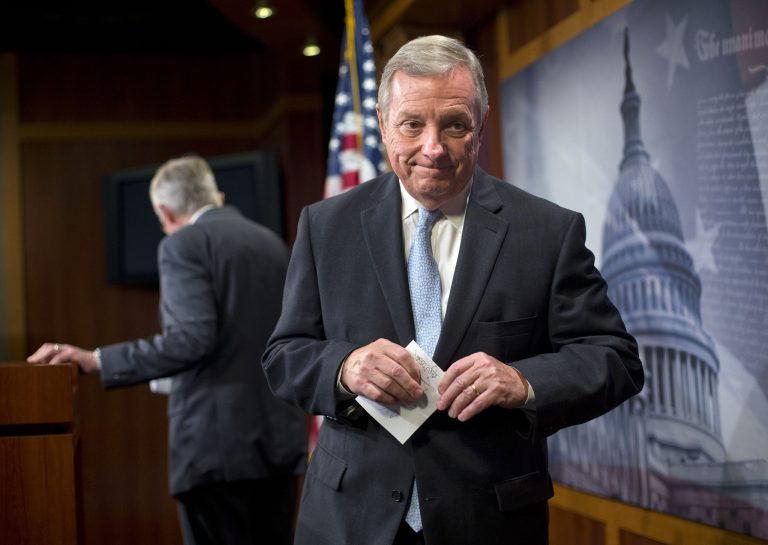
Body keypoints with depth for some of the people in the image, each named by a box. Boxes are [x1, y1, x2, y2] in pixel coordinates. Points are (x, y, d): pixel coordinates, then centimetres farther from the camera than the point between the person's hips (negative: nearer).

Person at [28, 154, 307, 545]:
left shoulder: (183, 244, -6)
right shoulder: (273, 243, 15)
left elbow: (191, 339, -19)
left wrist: (96, 361, -14)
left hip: (217, 442, -7)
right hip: (282, 436, 7)